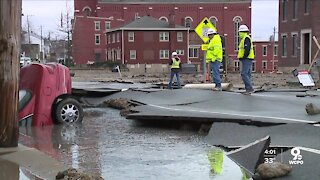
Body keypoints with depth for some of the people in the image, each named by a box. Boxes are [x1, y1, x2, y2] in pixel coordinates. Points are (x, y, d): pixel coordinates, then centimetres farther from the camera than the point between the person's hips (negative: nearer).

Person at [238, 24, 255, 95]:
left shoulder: (246, 38, -12)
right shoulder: (244, 39, 21)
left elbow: (247, 49, -22)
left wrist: (244, 57, -20)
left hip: (247, 59, -11)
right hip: (247, 60, 11)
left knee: (244, 74, -14)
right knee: (247, 74, 9)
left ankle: (250, 88, -15)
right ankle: (249, 89, 10)